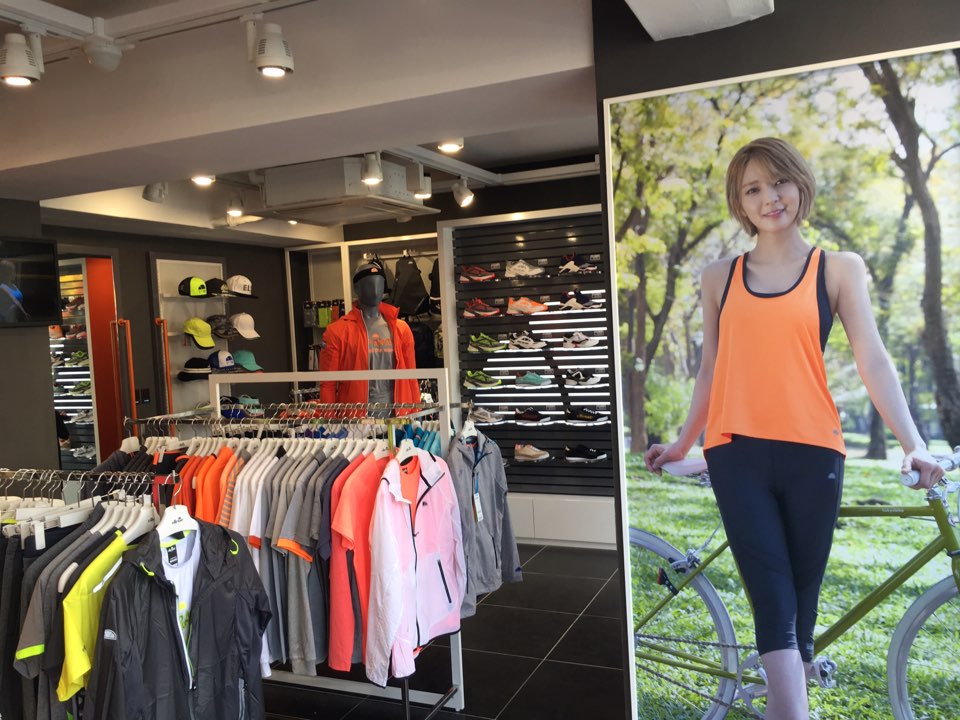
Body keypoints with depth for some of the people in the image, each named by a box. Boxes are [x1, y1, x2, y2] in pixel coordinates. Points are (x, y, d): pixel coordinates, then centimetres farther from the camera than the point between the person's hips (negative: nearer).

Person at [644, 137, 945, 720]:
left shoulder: (840, 269, 7)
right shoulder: (720, 277, 11)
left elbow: (873, 361, 0)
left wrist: (914, 442, -11)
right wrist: (684, 442, 21)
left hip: (811, 452, 0)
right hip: (736, 453, 1)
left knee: (802, 594, 9)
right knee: (773, 598, -7)